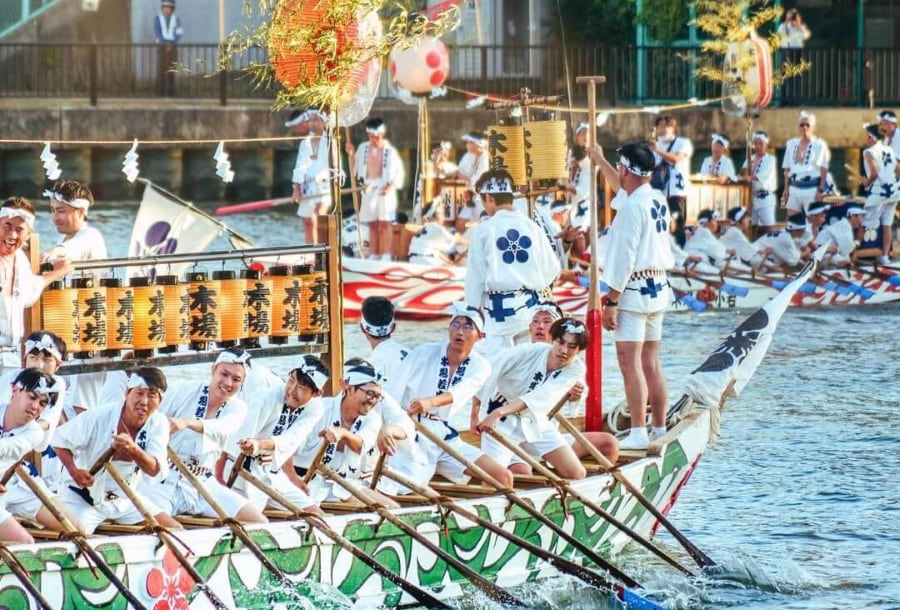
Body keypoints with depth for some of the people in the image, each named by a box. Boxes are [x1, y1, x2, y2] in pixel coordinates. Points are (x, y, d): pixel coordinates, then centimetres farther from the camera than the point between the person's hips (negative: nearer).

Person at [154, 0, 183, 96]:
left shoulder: (176, 19, 6)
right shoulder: (158, 19, 4)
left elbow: (179, 34, 2)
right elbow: (157, 33, -2)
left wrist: (171, 44, -10)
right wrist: (166, 43, -12)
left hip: (173, 47, 1)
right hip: (162, 46, -1)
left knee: (172, 68, -1)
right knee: (163, 68, -8)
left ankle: (171, 91, 1)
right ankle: (163, 91, -10)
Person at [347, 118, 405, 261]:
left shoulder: (390, 151, -6)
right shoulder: (363, 148, 6)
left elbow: (399, 172, -2)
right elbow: (357, 167, 14)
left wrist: (391, 186, -14)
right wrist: (352, 155, 2)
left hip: (385, 190, -4)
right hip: (368, 190, 4)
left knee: (384, 223, -8)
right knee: (372, 225, 8)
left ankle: (385, 257, -10)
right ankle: (373, 257, 11)